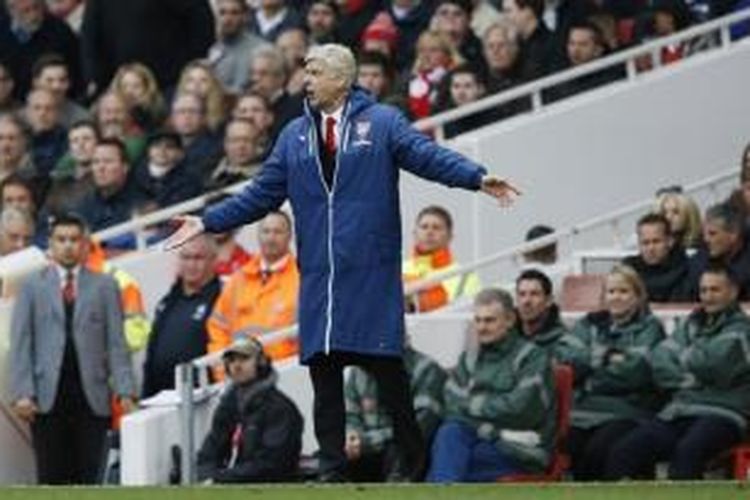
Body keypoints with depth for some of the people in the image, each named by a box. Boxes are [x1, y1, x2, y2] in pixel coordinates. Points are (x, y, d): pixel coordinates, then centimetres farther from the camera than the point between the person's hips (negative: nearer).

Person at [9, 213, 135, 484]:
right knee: (51, 479, -1)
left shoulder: (104, 286, 10)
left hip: (92, 397, 0)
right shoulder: (33, 286, 9)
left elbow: (116, 343, 5)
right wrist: (22, 393, -6)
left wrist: (125, 391, -5)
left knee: (89, 478, -1)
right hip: (48, 398, 0)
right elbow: (20, 344, 5)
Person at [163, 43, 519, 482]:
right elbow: (262, 195, 18)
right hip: (319, 277, 4)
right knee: (324, 373, 3)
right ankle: (332, 469, 7)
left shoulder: (383, 123, 3)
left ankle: (414, 459, 10)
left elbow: (429, 156, -9)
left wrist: (479, 178, -25)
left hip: (373, 276, -4)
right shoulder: (295, 137, 16)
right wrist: (208, 222, 12)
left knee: (388, 369, -2)